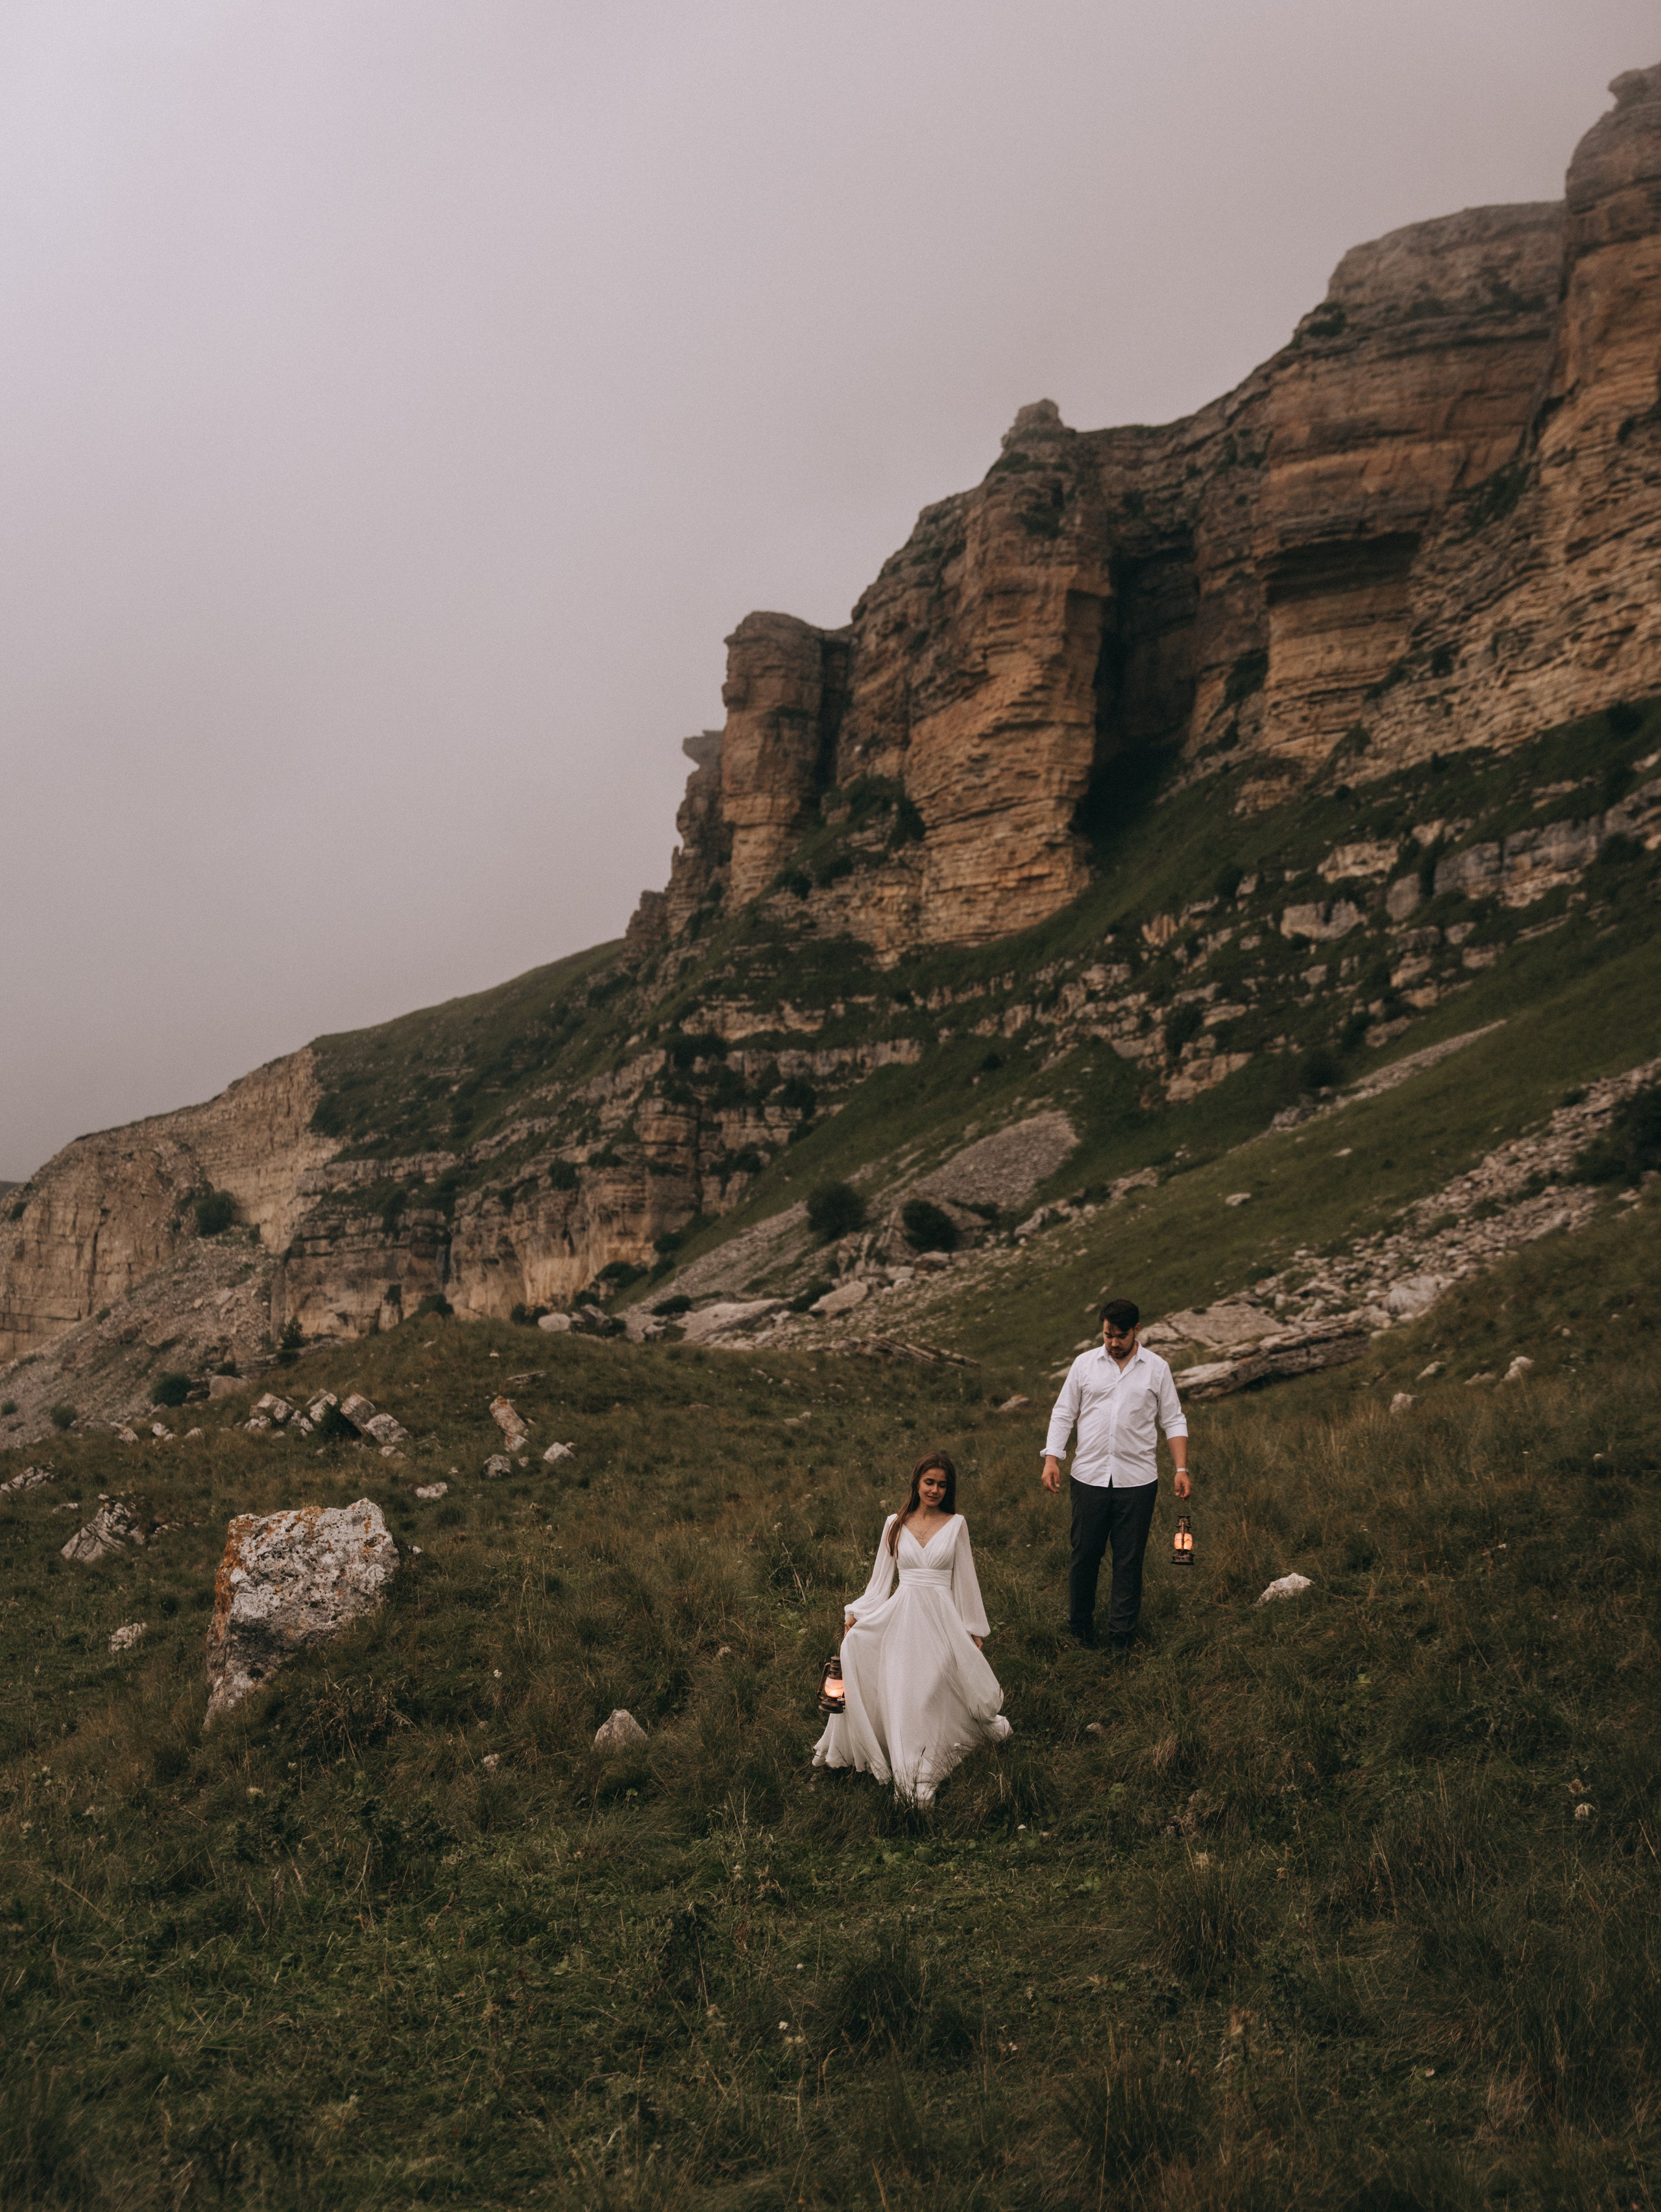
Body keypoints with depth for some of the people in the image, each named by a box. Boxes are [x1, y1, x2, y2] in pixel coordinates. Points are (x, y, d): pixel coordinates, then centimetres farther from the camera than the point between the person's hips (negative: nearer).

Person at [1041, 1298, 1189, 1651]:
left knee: (1129, 1561, 3)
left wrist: (1181, 1469, 0)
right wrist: (1052, 1459, -2)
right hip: (1089, 1477, 0)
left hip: (1137, 1480, 0)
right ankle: (1080, 1629, 21)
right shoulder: (1084, 1364, 6)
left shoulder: (1157, 1368, 5)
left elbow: (1174, 1421, 9)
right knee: (1084, 1555, 4)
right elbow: (1063, 1414, 9)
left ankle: (1120, 1639, 13)